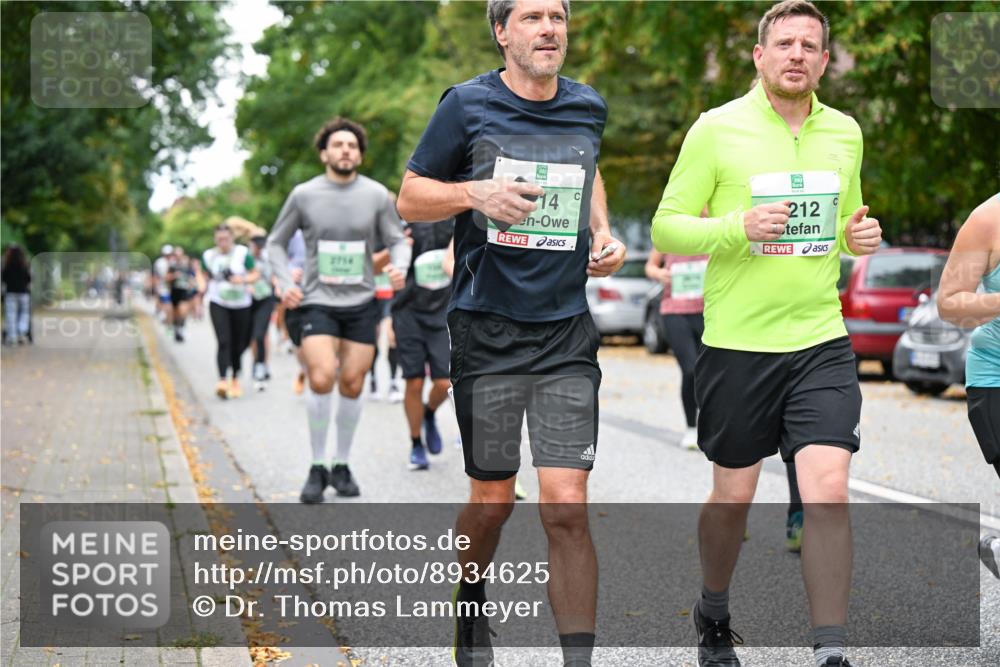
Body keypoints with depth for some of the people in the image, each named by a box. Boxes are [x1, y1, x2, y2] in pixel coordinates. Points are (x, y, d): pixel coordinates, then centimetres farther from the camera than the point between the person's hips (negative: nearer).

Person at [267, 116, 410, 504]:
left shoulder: (377, 195, 2)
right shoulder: (304, 195, -1)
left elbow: (397, 241, 9)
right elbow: (276, 243, 9)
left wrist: (399, 268, -13)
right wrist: (286, 284, -6)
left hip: (362, 303, 2)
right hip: (317, 302, -2)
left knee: (352, 385, 5)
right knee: (321, 378, -19)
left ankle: (341, 466, 22)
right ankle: (317, 468, -6)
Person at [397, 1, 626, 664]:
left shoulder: (589, 108, 8)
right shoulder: (467, 105, -2)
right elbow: (410, 198, 4)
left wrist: (604, 235, 11)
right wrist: (476, 193, -15)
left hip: (567, 335, 2)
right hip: (487, 333, -1)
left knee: (567, 508, -9)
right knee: (493, 501, 9)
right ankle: (471, 605, 40)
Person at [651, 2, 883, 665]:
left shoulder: (845, 132, 9)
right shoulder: (717, 128, -4)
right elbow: (665, 228, -4)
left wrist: (861, 235, 1)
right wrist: (739, 227, -20)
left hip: (822, 342, 2)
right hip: (737, 344, -2)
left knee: (829, 495, -10)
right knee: (733, 496, 10)